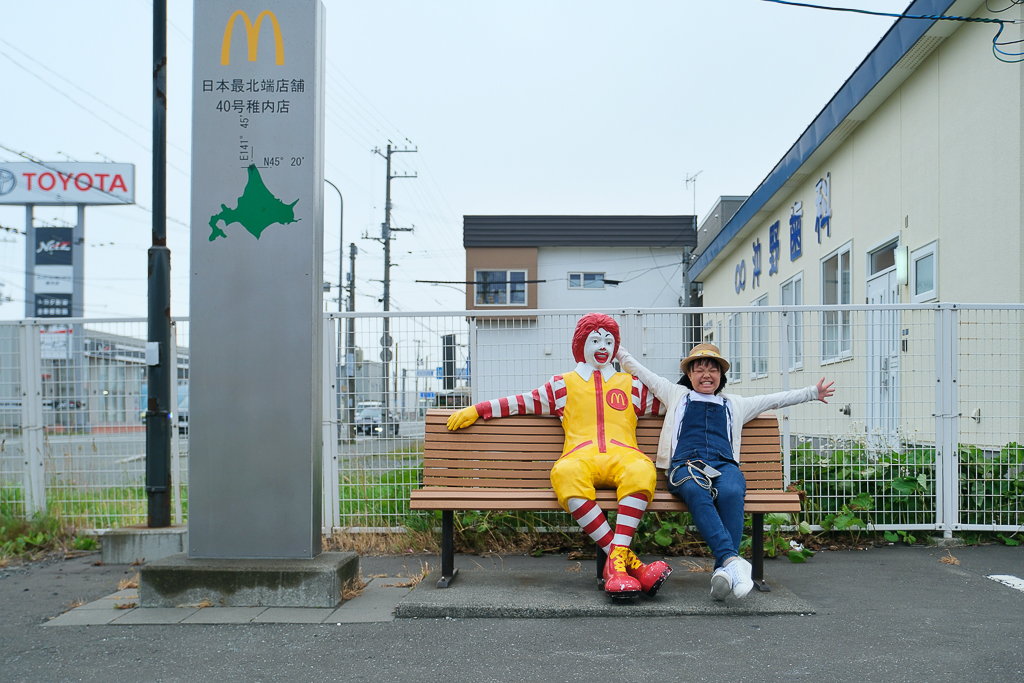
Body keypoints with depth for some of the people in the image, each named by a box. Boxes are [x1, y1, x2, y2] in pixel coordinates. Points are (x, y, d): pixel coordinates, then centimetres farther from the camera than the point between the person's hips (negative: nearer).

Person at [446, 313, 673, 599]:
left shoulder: (630, 385, 31)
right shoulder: (564, 385, 28)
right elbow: (521, 403, 26)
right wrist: (477, 410, 23)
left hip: (622, 454, 1)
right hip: (581, 456, -1)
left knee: (641, 470, -38)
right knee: (565, 474, -40)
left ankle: (616, 560, -41)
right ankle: (629, 562, -39)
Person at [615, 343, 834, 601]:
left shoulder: (735, 404, 35)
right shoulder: (677, 395, 30)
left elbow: (775, 399, 39)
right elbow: (643, 374, 33)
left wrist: (812, 393, 41)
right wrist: (619, 353, 33)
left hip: (724, 465, 2)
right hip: (685, 464, -1)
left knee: (731, 493, -36)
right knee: (696, 492, -39)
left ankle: (724, 570, -44)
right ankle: (733, 560, -51)